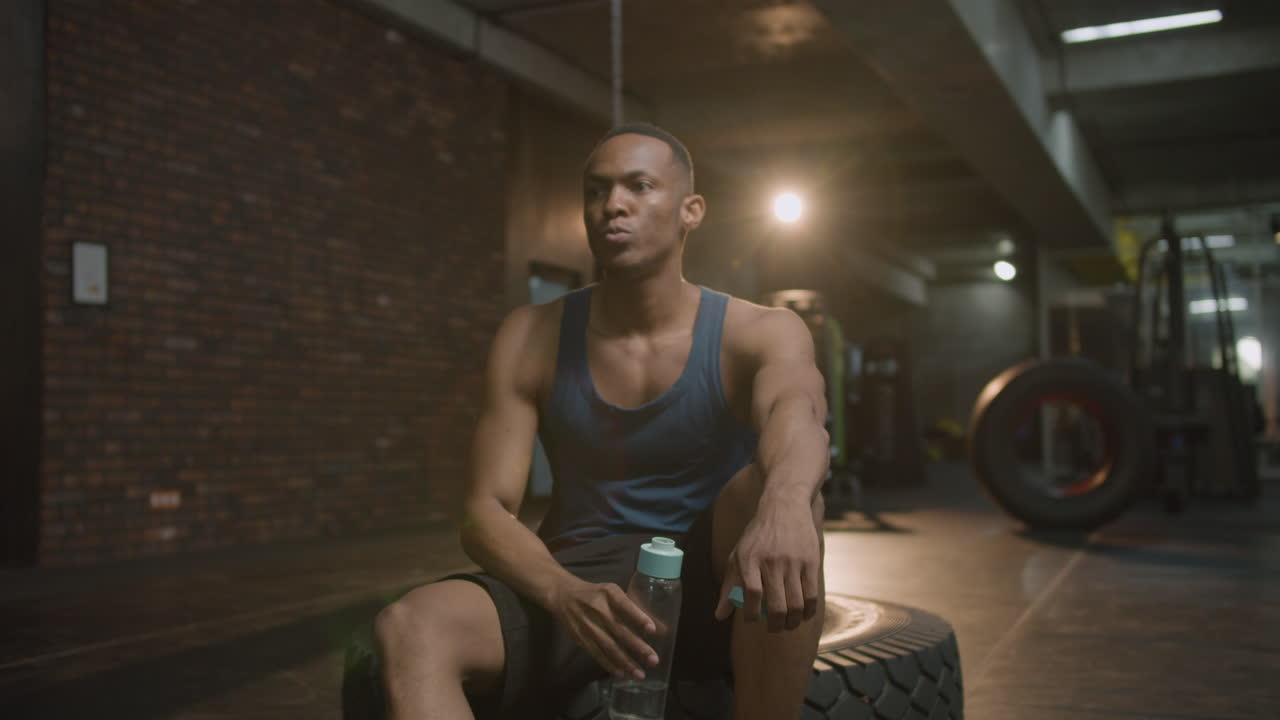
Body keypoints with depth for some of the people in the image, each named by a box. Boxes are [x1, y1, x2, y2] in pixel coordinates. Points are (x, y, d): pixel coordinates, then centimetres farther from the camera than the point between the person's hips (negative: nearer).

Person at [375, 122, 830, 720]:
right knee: (409, 628, -27)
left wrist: (786, 502, -54)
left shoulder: (760, 334, -4)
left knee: (770, 486, -33)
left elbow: (797, 414, -29)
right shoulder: (531, 339, 0)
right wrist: (565, 593, -28)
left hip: (711, 589, -1)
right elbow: (485, 512, -5)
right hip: (577, 586, 1)